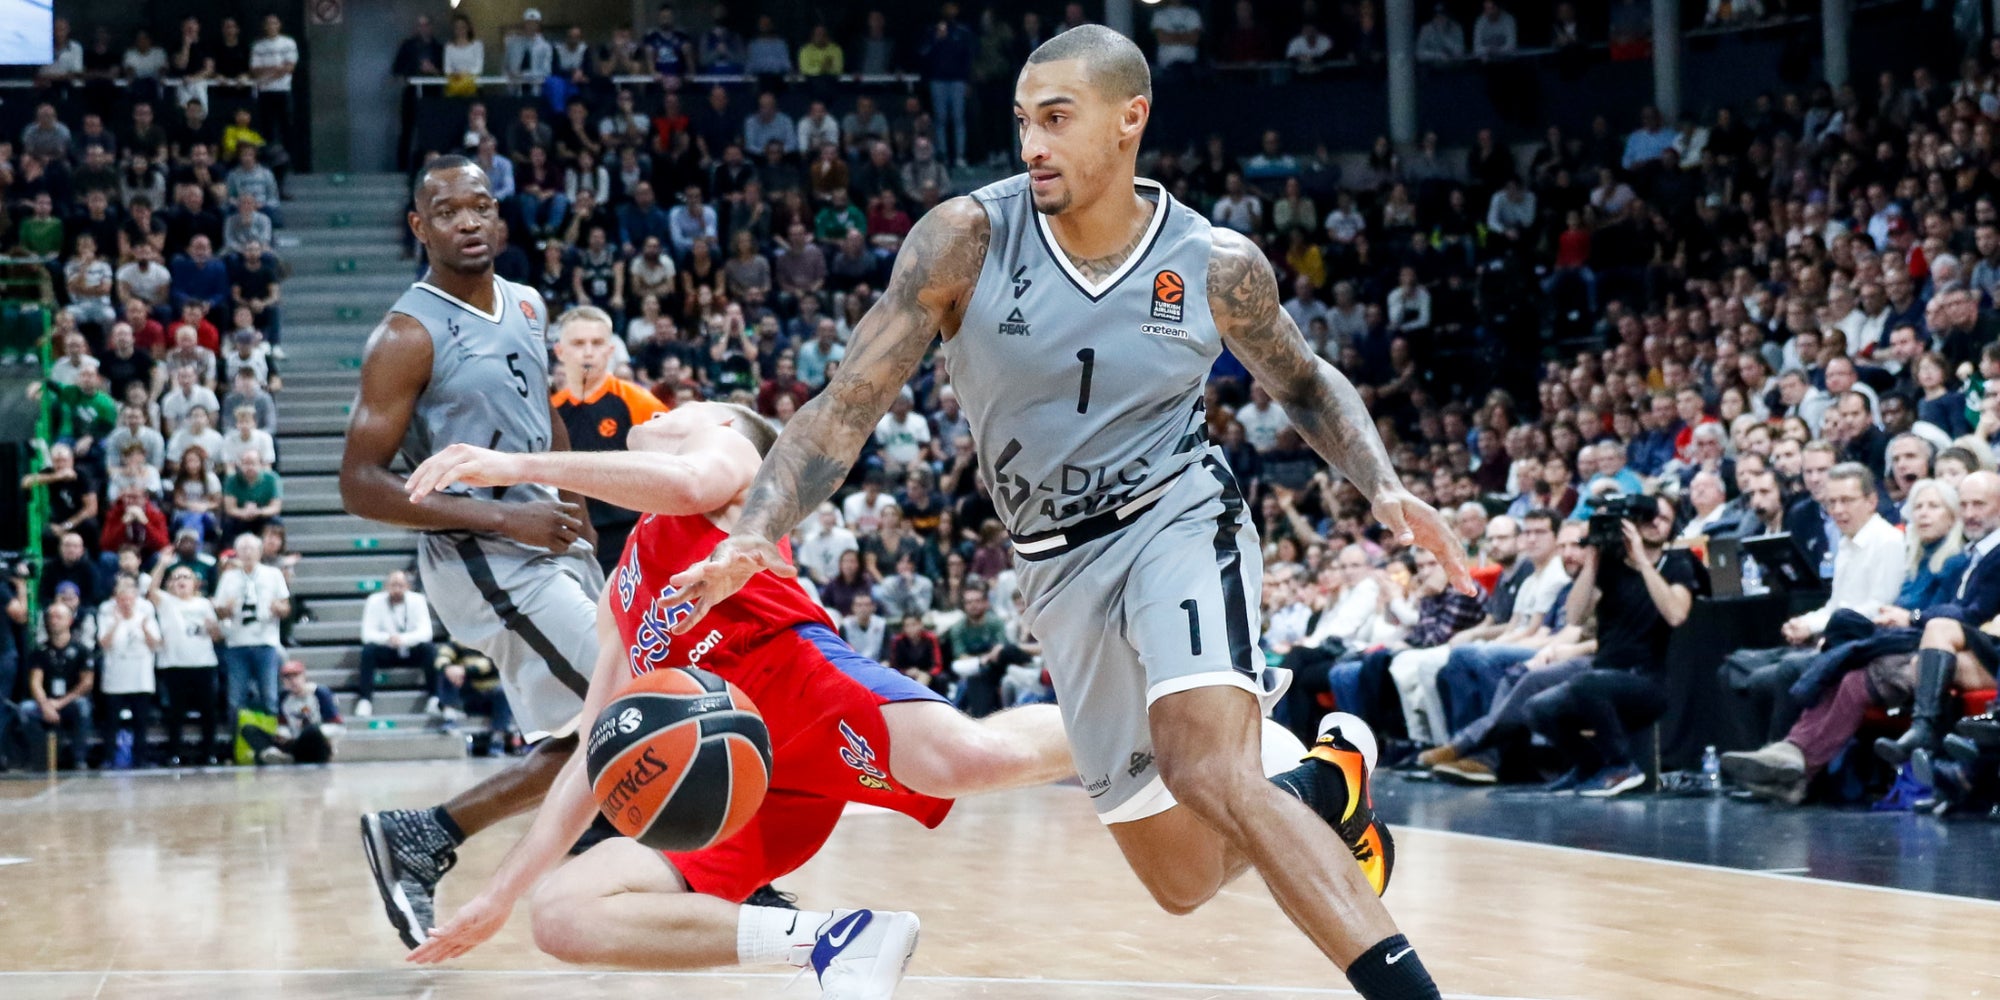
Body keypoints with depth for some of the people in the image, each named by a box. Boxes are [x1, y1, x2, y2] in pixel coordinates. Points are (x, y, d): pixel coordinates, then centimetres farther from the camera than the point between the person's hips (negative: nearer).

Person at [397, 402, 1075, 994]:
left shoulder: (728, 444, 20)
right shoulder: (621, 594, 37)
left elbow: (687, 483, -8)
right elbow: (597, 755, 34)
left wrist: (518, 466, -5)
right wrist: (502, 893, 28)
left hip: (795, 682, -7)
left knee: (971, 757, -38)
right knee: (560, 917, -16)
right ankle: (828, 938, -24)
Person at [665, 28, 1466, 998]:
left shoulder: (1217, 265, -10)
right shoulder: (967, 238, -14)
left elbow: (1304, 383, 10)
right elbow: (848, 406, -12)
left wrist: (1384, 487, -8)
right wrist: (757, 532, -28)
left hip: (1179, 519, -3)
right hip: (1060, 564, 3)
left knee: (1210, 775, -31)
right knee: (1184, 881, 9)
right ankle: (1324, 780, 40)